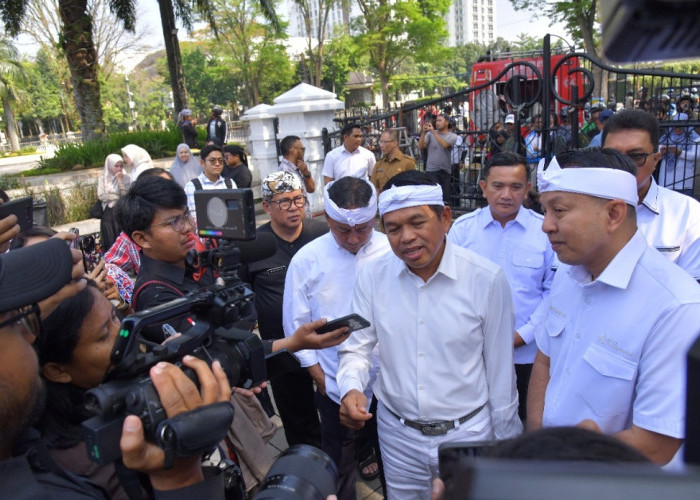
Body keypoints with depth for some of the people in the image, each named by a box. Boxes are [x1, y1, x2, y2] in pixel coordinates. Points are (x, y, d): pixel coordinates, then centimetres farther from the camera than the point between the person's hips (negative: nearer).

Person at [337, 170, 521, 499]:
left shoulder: (487, 280, -16)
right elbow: (357, 348, -1)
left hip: (468, 434, -2)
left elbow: (499, 369, -7)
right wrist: (352, 388, -21)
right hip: (397, 435, 3)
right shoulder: (372, 277, -9)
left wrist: (505, 441, 1)